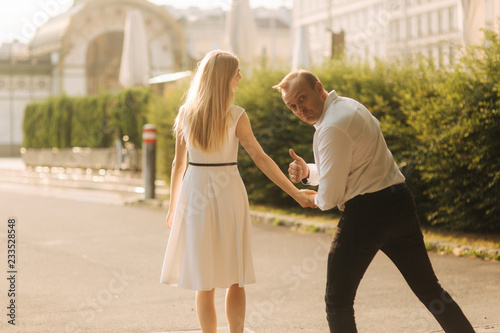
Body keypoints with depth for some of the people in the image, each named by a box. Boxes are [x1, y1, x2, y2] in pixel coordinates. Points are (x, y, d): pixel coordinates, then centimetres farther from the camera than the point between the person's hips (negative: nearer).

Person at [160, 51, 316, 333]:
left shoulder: (186, 113, 1)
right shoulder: (236, 116, -8)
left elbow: (178, 164, 5)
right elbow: (261, 159, -11)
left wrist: (173, 207, 14)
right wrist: (295, 193, -8)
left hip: (195, 193, 2)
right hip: (228, 193, -2)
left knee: (204, 282, 6)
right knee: (235, 279, 9)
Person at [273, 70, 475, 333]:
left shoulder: (333, 127, -17)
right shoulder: (349, 106, 14)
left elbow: (330, 196, -15)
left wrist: (314, 200, 7)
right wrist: (307, 172, 6)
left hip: (366, 212, -9)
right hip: (400, 202, 9)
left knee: (338, 301, 2)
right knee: (428, 288, 15)